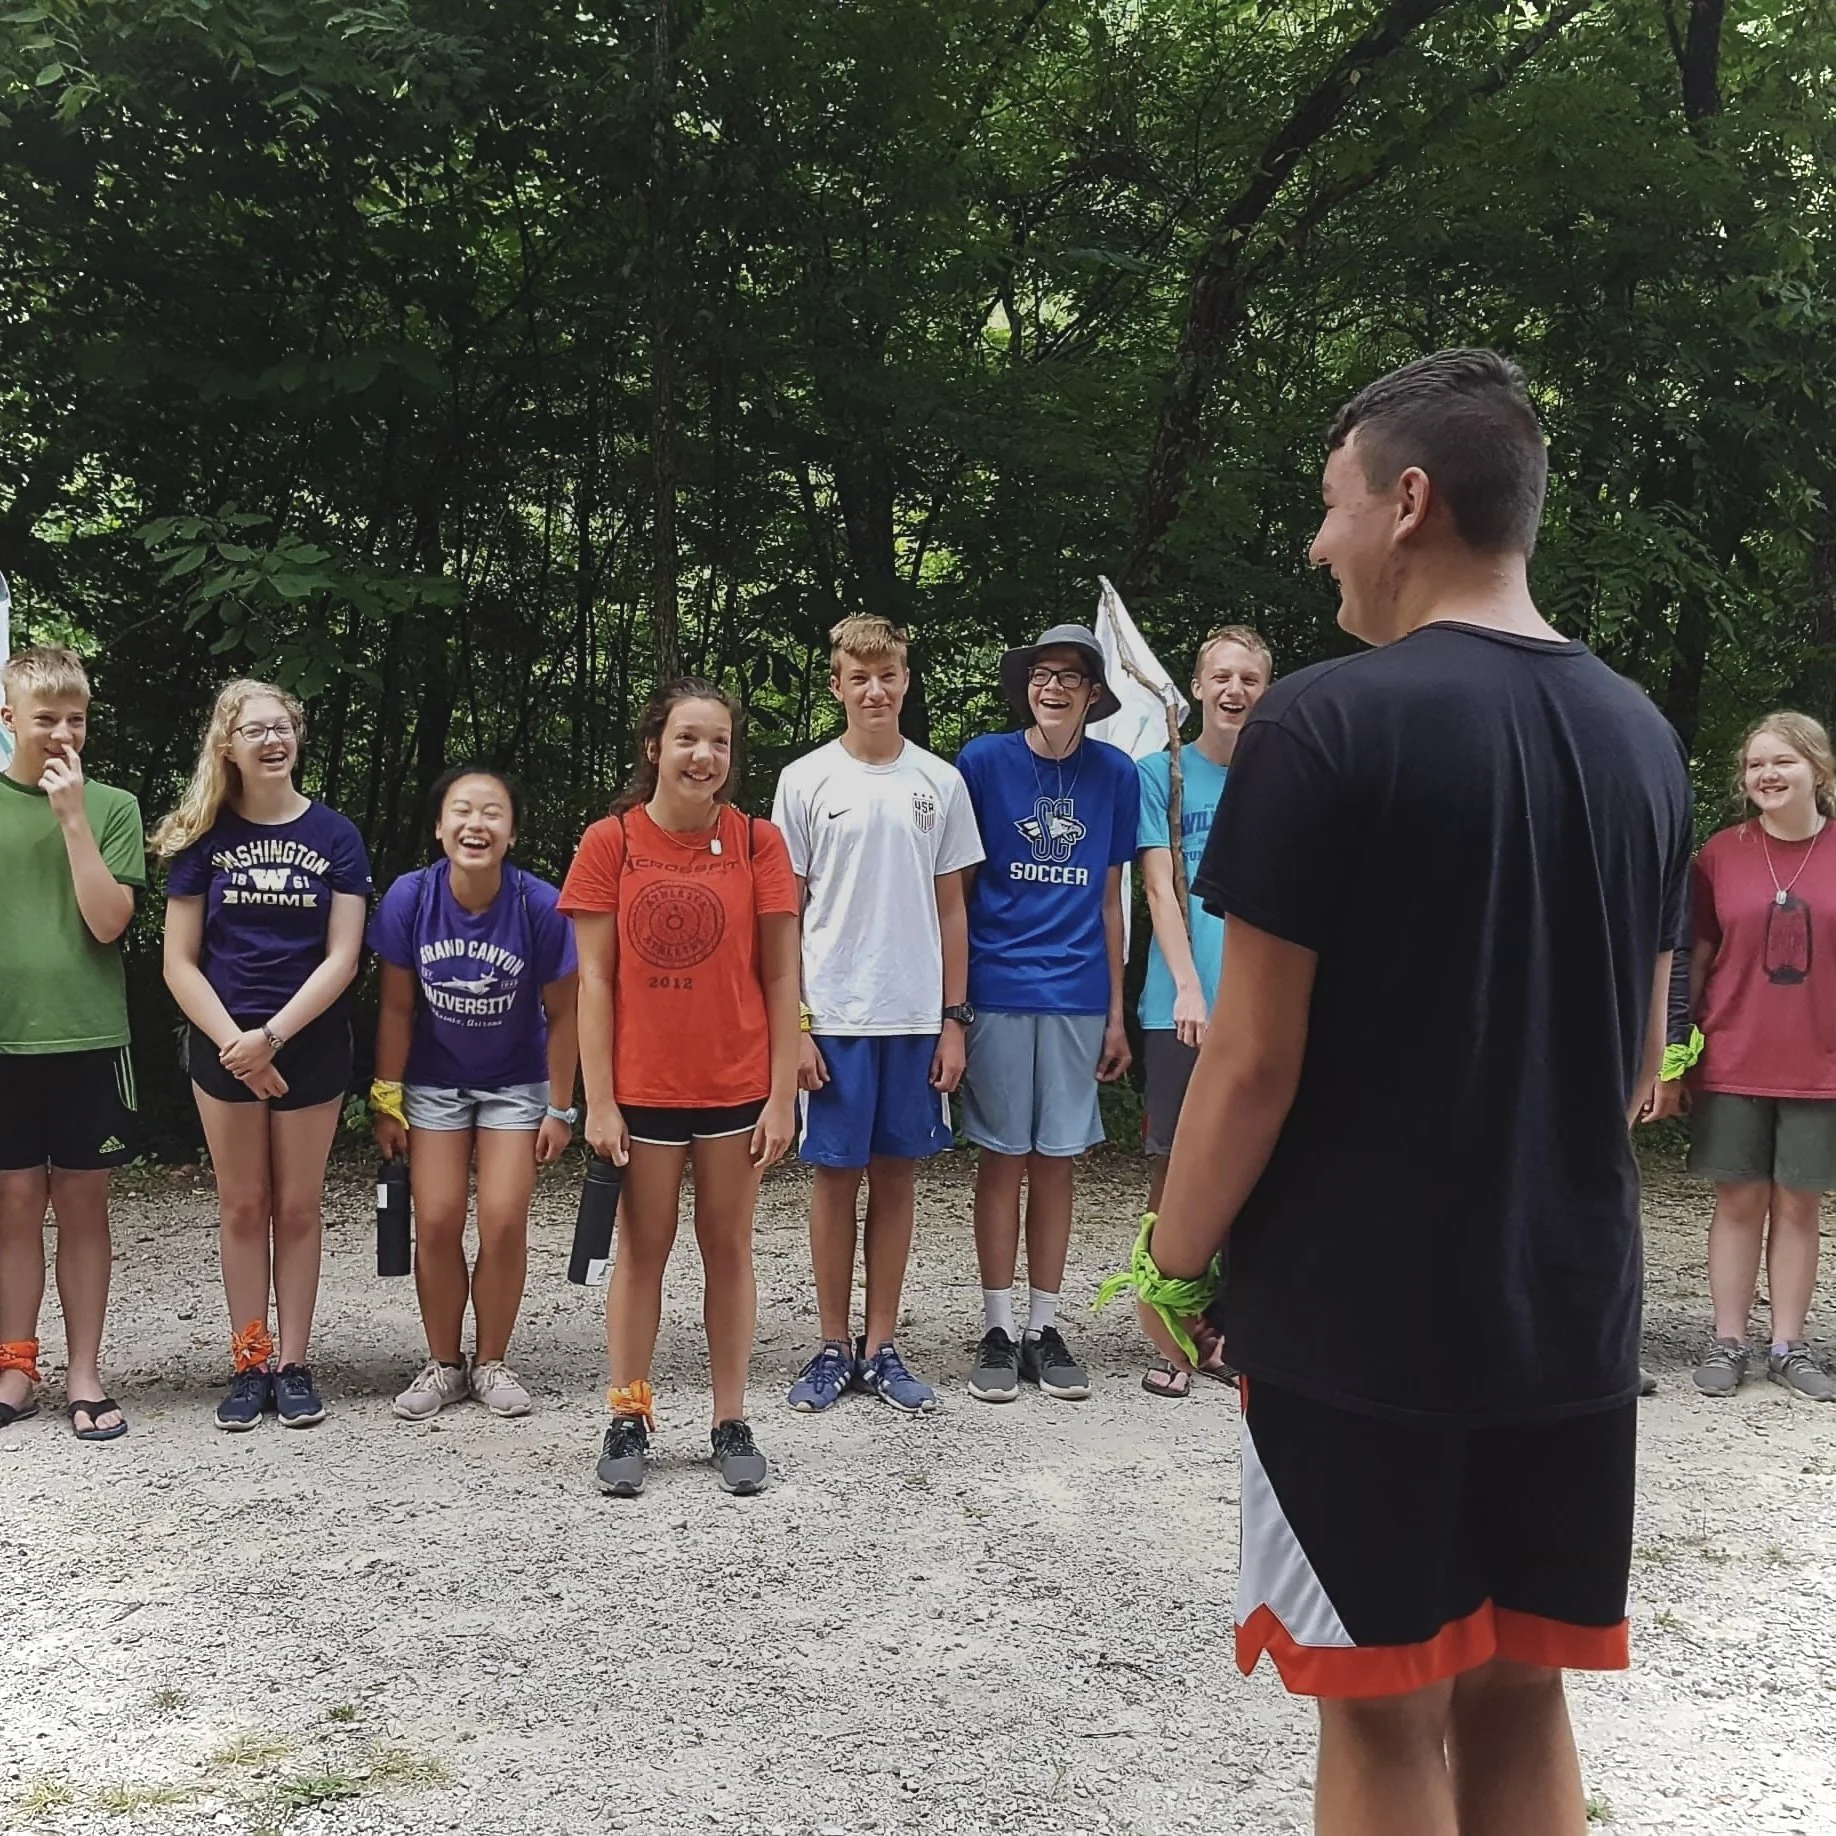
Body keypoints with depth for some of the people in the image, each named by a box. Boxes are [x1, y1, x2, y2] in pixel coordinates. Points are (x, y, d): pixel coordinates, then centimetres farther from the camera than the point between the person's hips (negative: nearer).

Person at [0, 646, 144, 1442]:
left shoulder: (111, 807, 1)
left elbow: (107, 921, -8)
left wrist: (72, 815, -12)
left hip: (88, 1038, 0)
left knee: (83, 1202, 6)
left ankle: (83, 1374, 14)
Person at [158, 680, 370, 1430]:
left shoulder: (334, 835, -1)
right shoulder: (204, 837, 1)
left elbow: (341, 957, -6)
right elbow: (179, 961, 0)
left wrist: (271, 1035, -15)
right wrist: (234, 1041, -12)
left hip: (311, 1042, -1)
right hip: (224, 1044, 1)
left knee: (297, 1206, 5)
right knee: (243, 1207, 6)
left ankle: (294, 1365, 12)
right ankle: (249, 1364, 13)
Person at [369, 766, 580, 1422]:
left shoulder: (540, 906, -21)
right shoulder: (410, 898, -18)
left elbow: (561, 1013, -10)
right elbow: (397, 1007, -7)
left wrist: (560, 1109, -6)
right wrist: (387, 1100, -3)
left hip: (515, 1083, -1)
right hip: (433, 1083, 1)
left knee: (503, 1223, -7)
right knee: (437, 1223, -3)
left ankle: (491, 1362, 13)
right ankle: (443, 1364, 15)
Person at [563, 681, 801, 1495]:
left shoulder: (757, 841, -2)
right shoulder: (610, 842, -4)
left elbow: (781, 976, -1)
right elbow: (594, 978, -3)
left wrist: (782, 1094, -5)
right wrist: (599, 1101, -7)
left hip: (737, 1085, 1)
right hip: (643, 1086, 0)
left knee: (728, 1246, 10)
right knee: (642, 1248, 9)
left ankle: (731, 1422, 20)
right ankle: (629, 1419, 20)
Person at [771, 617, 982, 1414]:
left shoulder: (940, 782, 6)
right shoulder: (806, 780, 1)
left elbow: (950, 909, 9)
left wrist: (953, 1020, 3)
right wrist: (791, 1024, -5)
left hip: (917, 1018, 2)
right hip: (832, 1017, -2)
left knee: (897, 1174, 7)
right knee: (836, 1176, 4)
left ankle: (881, 1348, 17)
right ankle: (834, 1348, 15)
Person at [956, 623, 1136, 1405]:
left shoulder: (1115, 774, 5)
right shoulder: (984, 761, -2)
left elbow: (1110, 898, 10)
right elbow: (955, 888, 2)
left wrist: (1117, 1010, 8)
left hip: (1078, 995, 2)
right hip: (998, 989, -2)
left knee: (1056, 1160, 7)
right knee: (1003, 1157, 3)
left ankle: (1044, 1327, 17)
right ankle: (998, 1328, 13)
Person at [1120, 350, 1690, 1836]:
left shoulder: (1328, 726, -15)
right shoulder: (1641, 737, 5)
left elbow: (1255, 1060, -15)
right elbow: (1643, 1057, 13)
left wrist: (1175, 1260, -2)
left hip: (1358, 1311, -6)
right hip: (1571, 1307, 6)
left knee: (1389, 1709, 7)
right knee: (1520, 1691, 17)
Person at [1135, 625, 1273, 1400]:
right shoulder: (1163, 773, 4)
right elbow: (1160, 888, -3)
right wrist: (1189, 987, -13)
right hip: (1180, 1006, -2)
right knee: (1175, 1167, 2)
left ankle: (1223, 1328, 18)